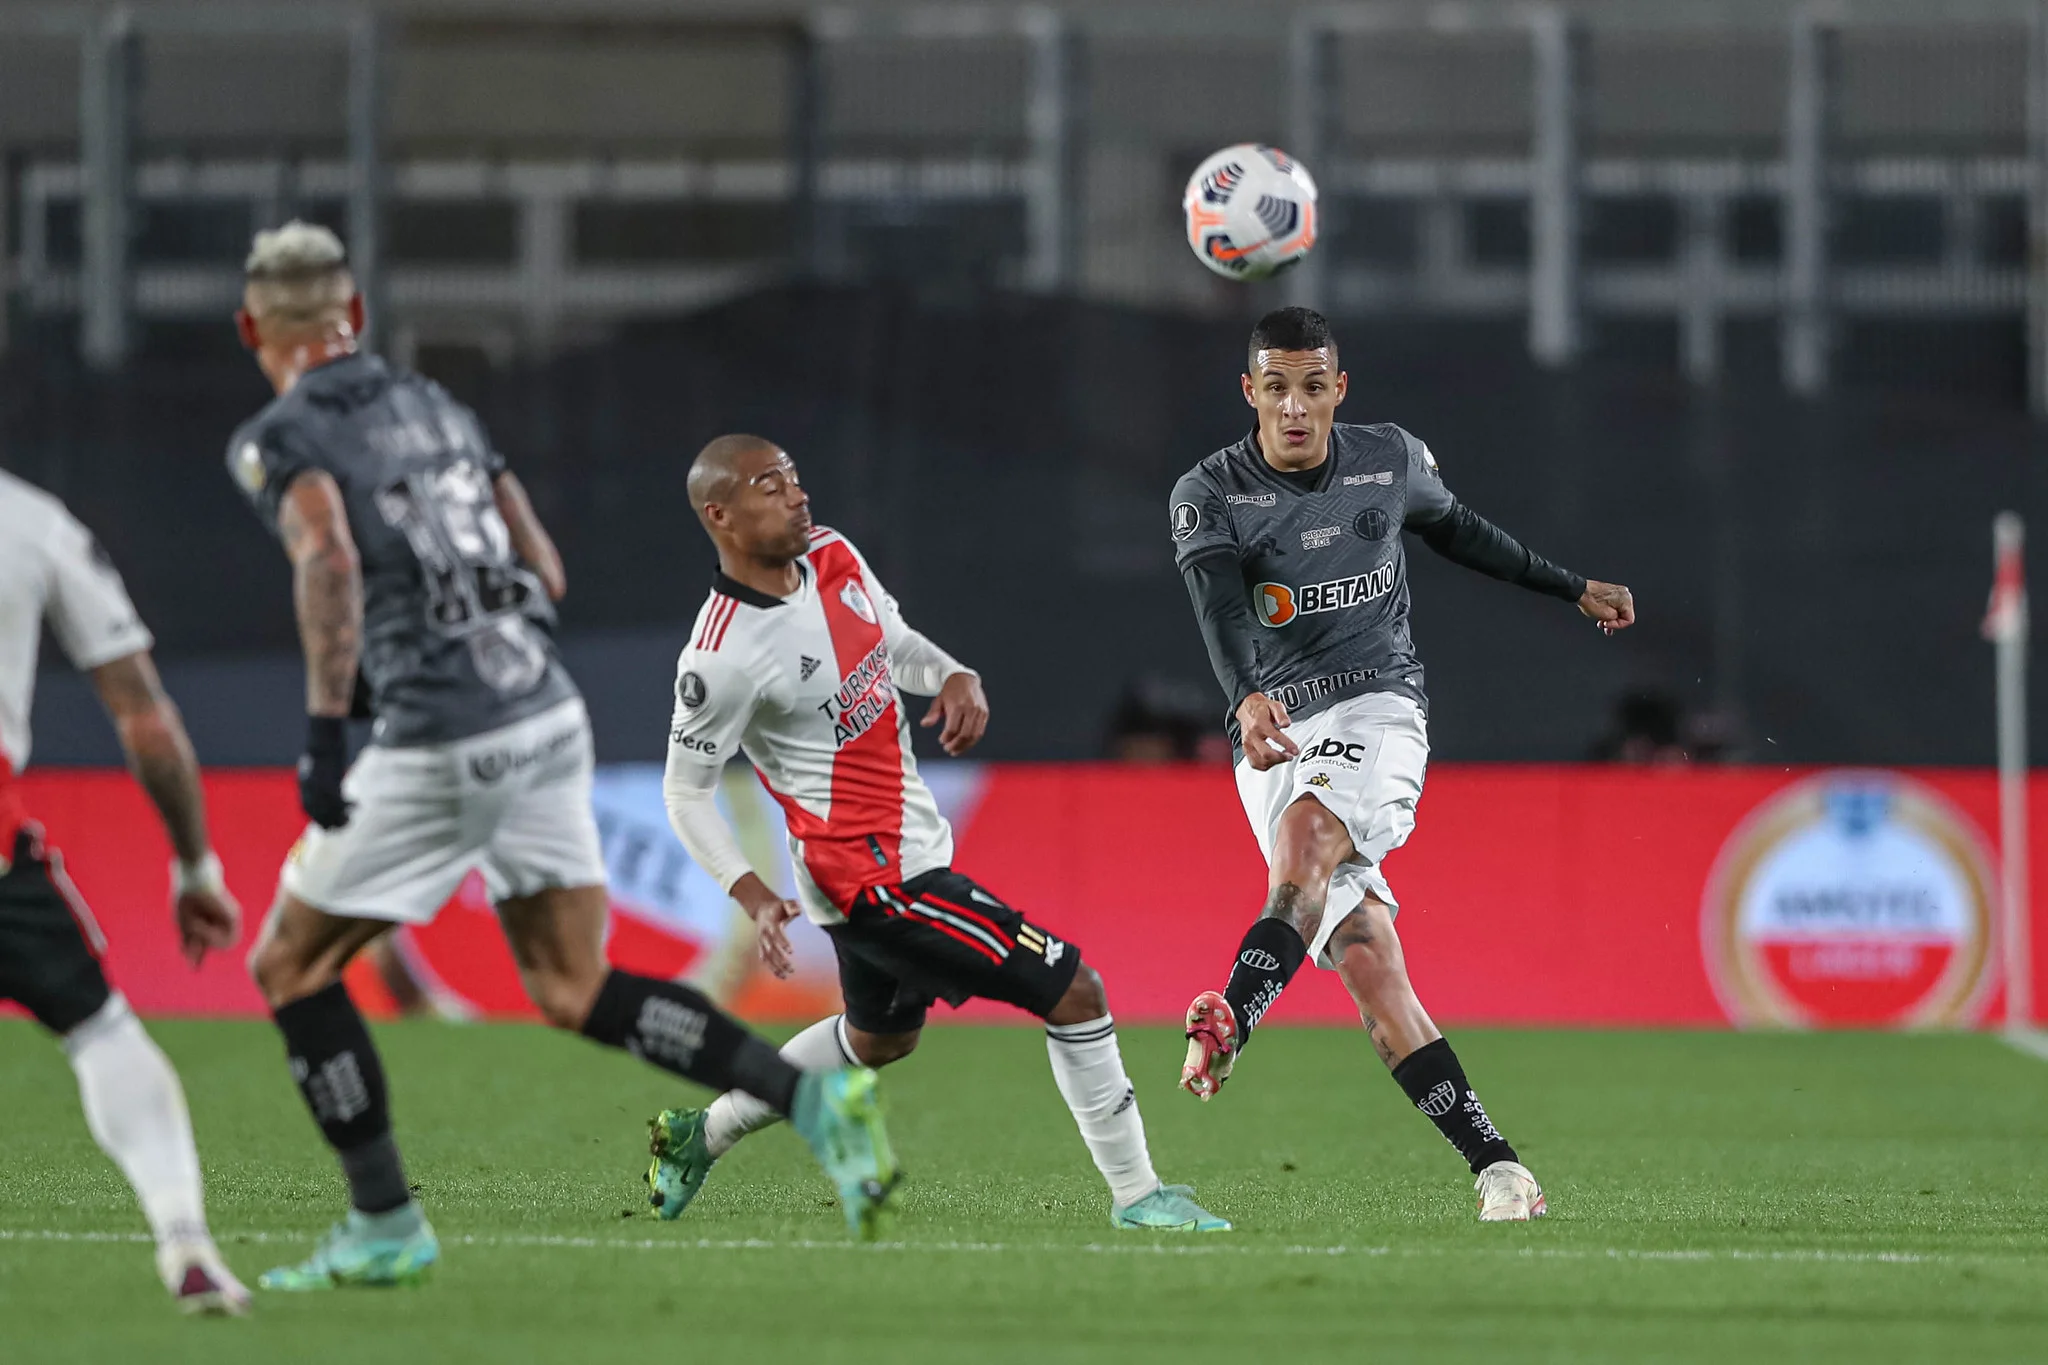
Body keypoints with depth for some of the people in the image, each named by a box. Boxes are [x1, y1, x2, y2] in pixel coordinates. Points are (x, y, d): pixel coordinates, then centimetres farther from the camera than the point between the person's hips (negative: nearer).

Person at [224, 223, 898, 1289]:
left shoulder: (277, 440, -3)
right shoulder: (433, 406, 18)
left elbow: (330, 562, -23)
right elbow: (545, 576, 17)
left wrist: (324, 728, -22)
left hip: (441, 752, -6)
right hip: (548, 716, 7)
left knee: (291, 968, 11)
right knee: (576, 992, 13)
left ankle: (385, 1228, 10)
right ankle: (813, 1101, -2)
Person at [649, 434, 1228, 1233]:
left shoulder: (831, 558, -1)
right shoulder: (724, 656, -23)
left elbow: (895, 643, 16)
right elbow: (686, 791, -13)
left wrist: (955, 678, -6)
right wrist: (752, 895, -25)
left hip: (903, 845, 10)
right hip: (879, 879, -10)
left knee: (881, 1038, 31)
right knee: (1072, 993, -8)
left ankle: (701, 1136, 42)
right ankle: (1135, 1196, 3)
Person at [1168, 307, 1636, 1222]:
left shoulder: (1391, 462, 5)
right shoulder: (1209, 496, -3)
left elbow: (1455, 529, 26)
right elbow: (1221, 613, -21)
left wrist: (1573, 589, 35)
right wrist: (1247, 699, -41)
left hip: (1375, 709, 0)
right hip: (1274, 735, 0)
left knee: (1304, 834, -34)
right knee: (1366, 963, -11)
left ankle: (1230, 1024, -52)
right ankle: (1495, 1166, -11)